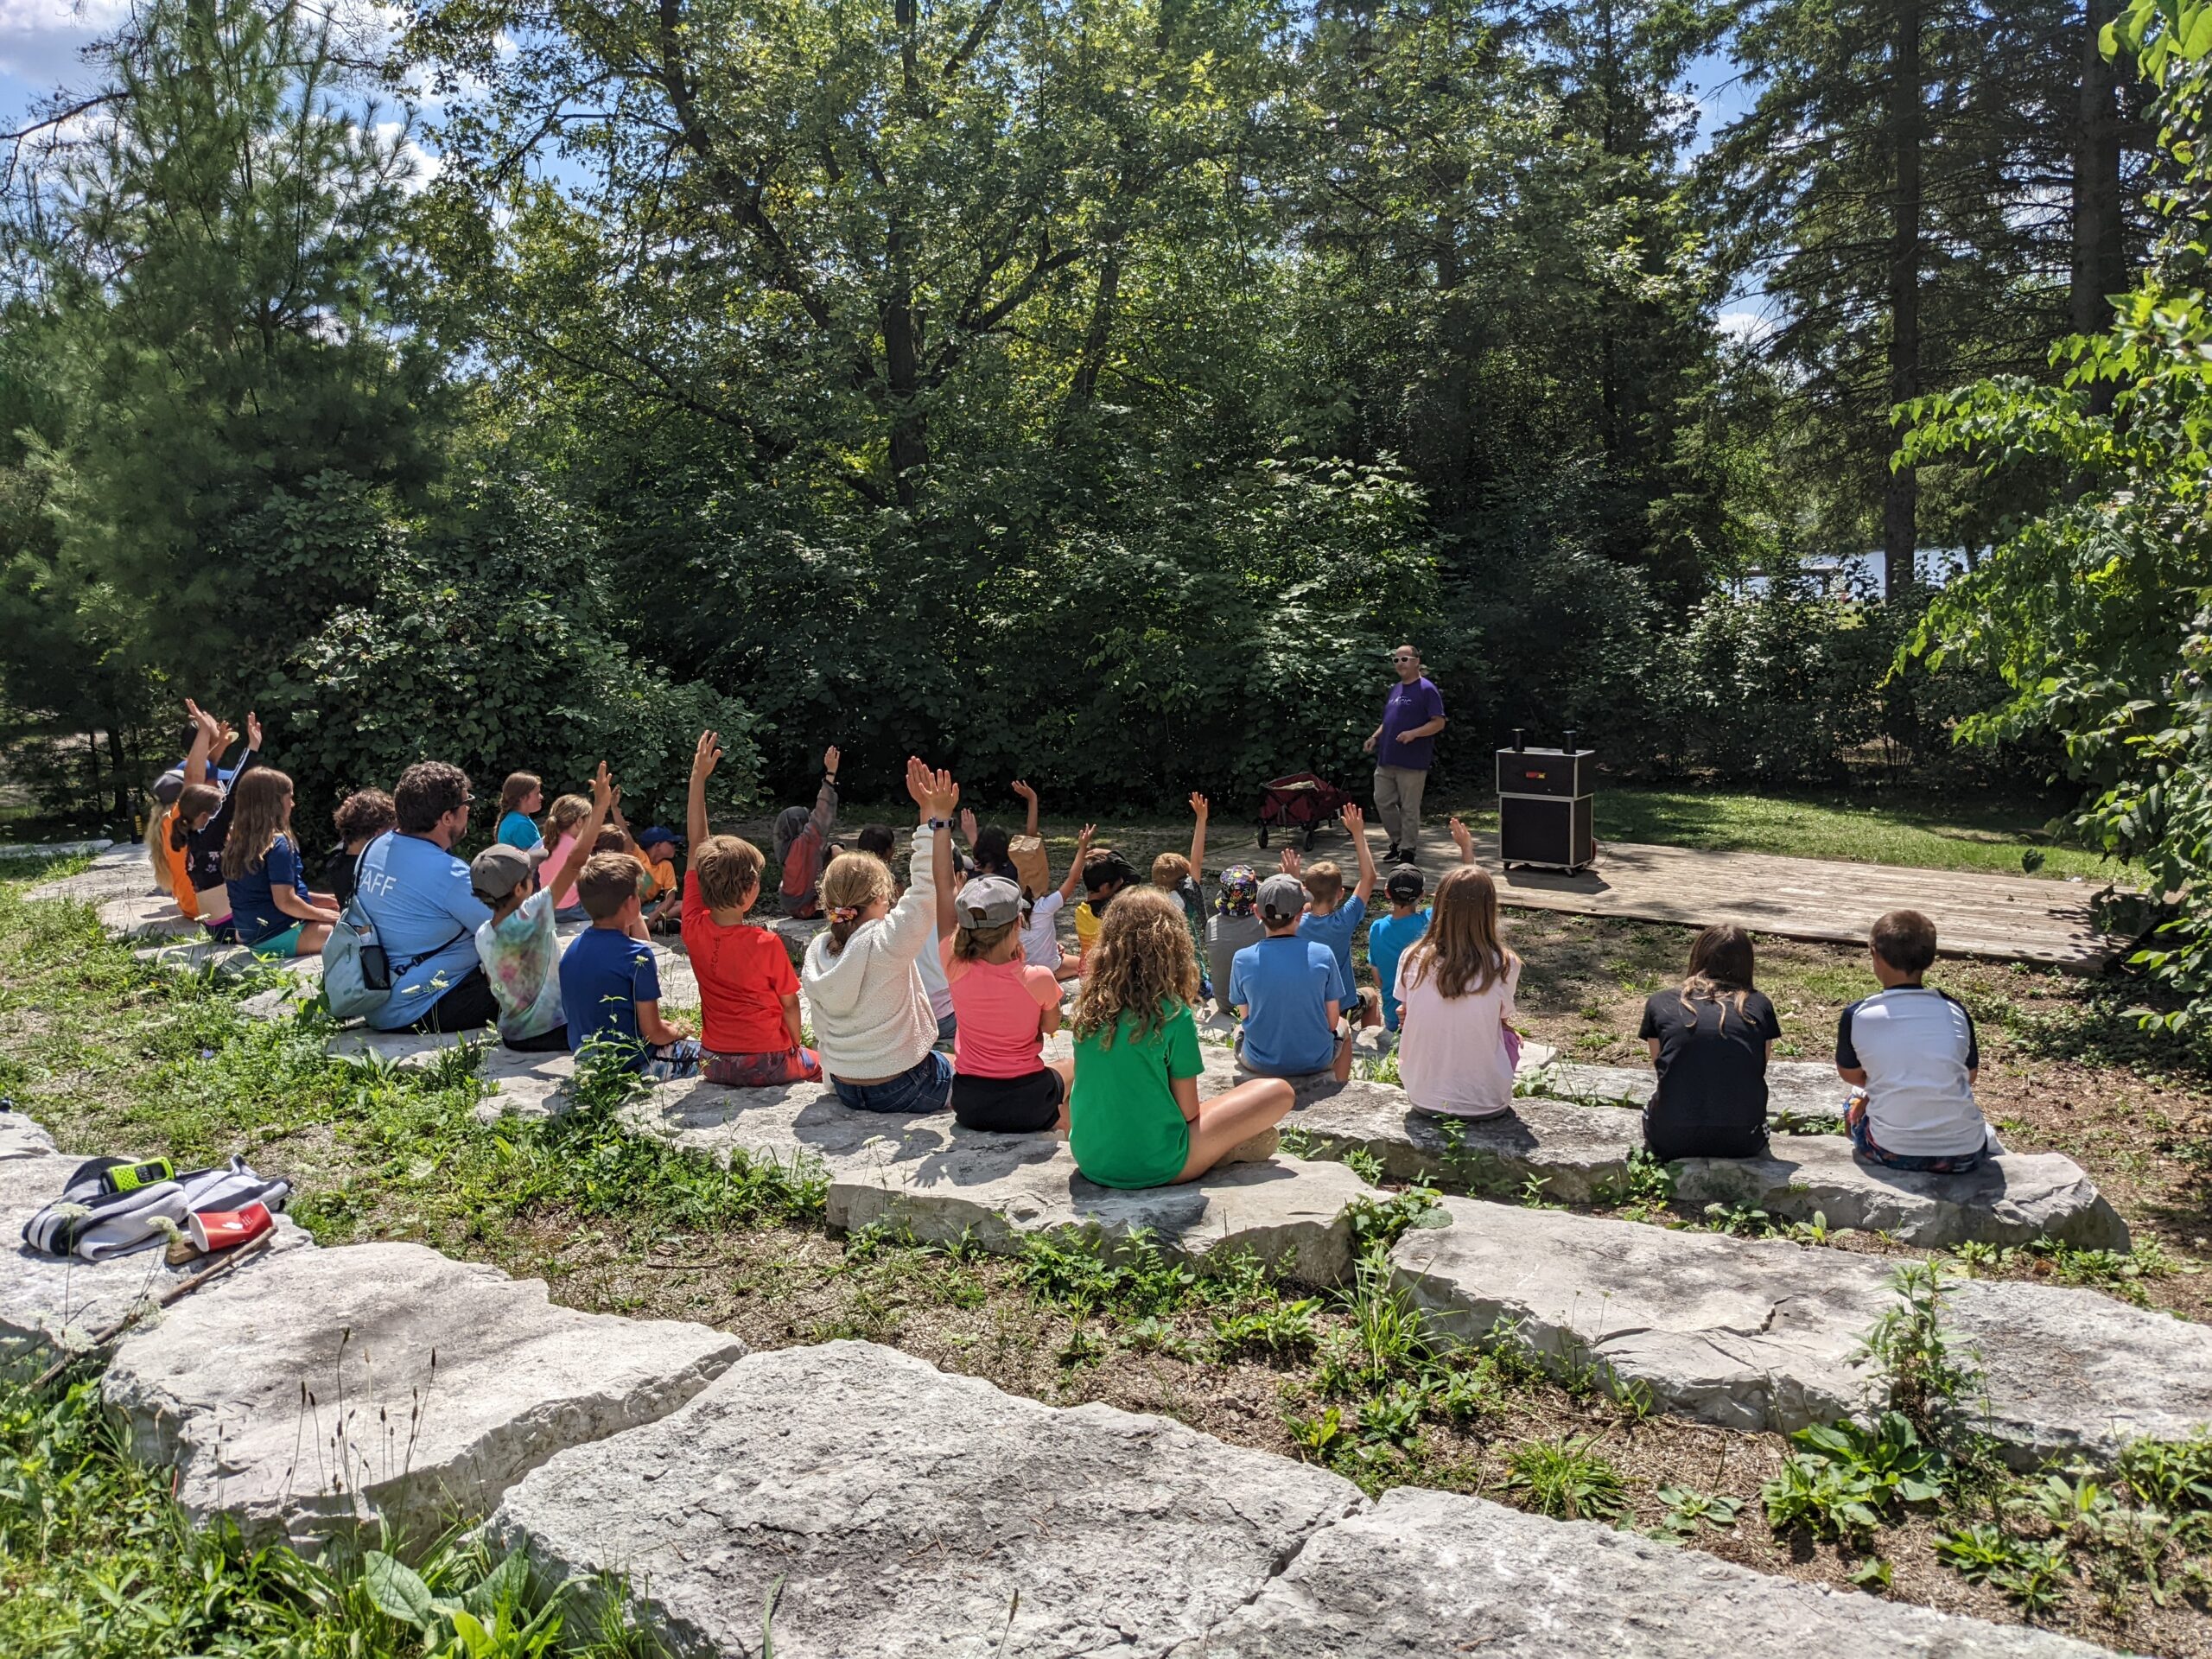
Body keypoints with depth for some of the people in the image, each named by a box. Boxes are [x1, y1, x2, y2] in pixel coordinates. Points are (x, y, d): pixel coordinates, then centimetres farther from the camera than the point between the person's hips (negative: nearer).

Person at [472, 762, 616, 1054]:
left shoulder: (482, 936, -2)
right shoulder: (532, 916, -20)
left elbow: (495, 987, 9)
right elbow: (576, 860, -22)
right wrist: (600, 807, -18)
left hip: (512, 1038, 7)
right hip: (553, 1034, -7)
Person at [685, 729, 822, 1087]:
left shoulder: (695, 929, -10)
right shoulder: (766, 944, -23)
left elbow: (697, 846, -5)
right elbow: (789, 1004, -10)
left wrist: (698, 776, 0)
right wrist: (795, 1047, 10)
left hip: (714, 1065, 5)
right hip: (766, 1066, -5)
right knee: (817, 1066, 24)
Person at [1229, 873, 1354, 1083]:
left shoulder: (1243, 959, -15)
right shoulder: (1323, 955, -16)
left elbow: (1245, 1016, -3)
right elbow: (1332, 1021, -8)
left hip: (1260, 1064, 0)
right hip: (1315, 1062, 0)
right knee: (1343, 1028, 34)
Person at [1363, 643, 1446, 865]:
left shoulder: (1426, 690, -8)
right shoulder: (1395, 689, 16)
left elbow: (1439, 722, -12)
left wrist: (1413, 733, -25)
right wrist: (1375, 737, 9)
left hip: (1412, 762, -8)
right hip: (1387, 759, 8)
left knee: (1409, 808, 0)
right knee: (1383, 802, 9)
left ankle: (1408, 849, 11)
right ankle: (1398, 841, 26)